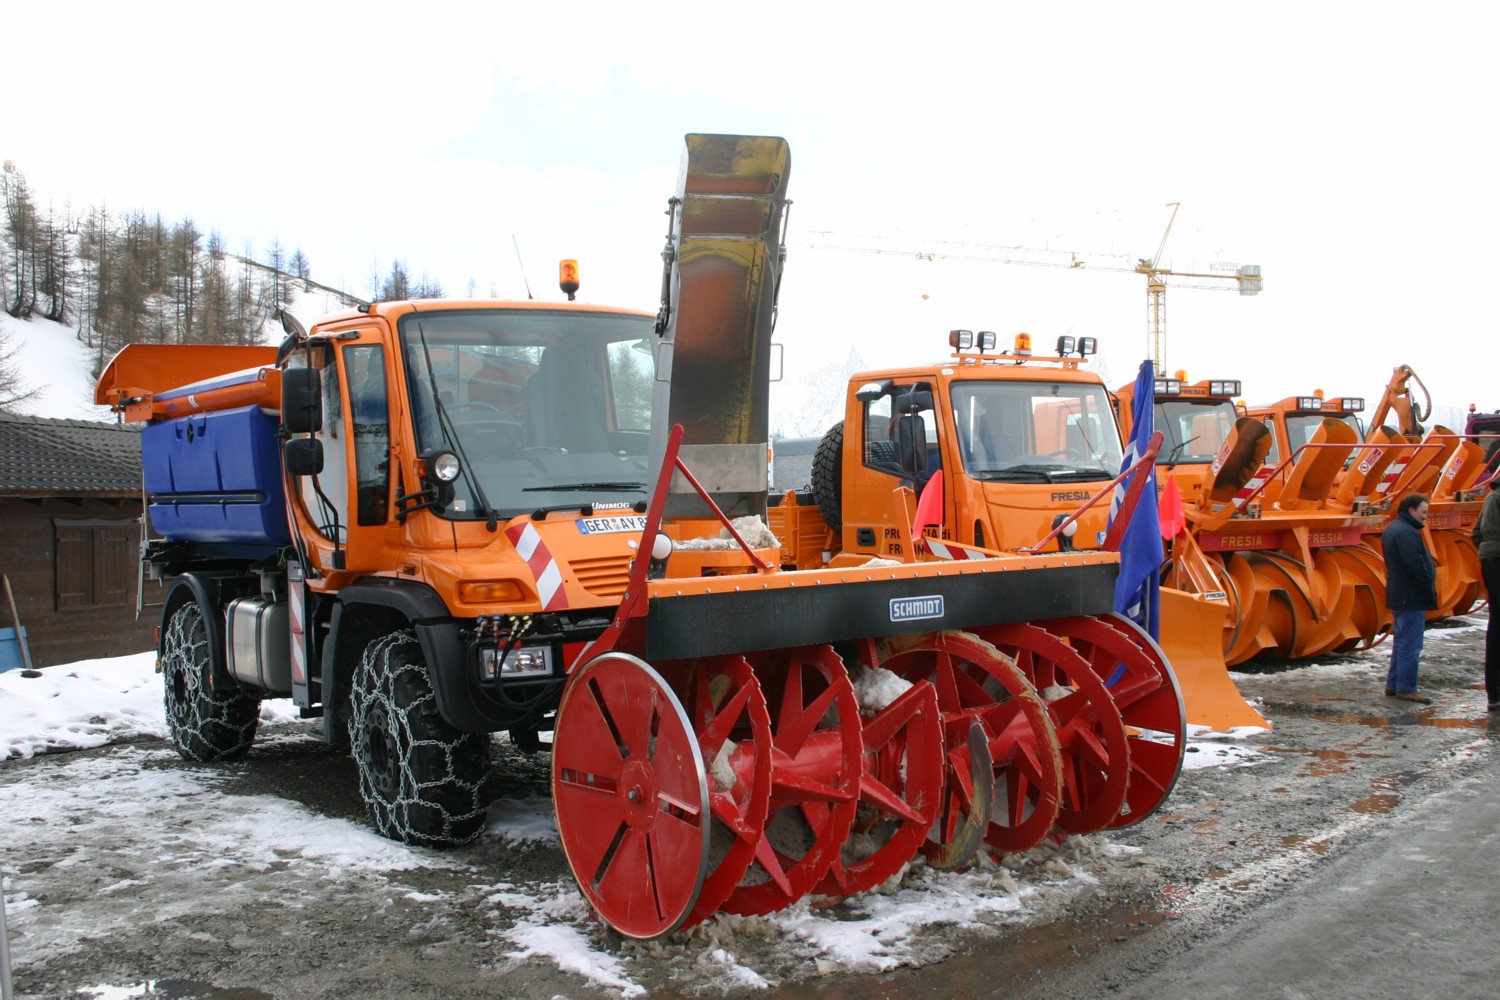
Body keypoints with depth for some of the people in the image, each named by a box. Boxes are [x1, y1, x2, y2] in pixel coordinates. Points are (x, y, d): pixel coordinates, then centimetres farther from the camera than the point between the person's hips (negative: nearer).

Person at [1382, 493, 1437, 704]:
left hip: (1400, 597, 11)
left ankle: (1393, 684, 22)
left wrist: (1428, 587, 15)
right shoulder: (1406, 532, -19)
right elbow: (1416, 565, -25)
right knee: (1410, 645, -6)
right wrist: (1429, 588, -13)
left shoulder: (1393, 529, 16)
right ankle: (1406, 689, -3)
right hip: (1412, 598, -11)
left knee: (1402, 642, 17)